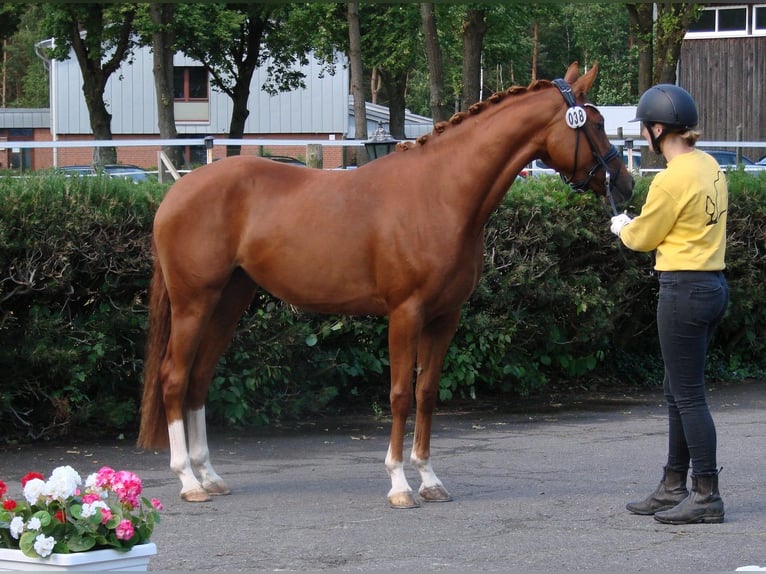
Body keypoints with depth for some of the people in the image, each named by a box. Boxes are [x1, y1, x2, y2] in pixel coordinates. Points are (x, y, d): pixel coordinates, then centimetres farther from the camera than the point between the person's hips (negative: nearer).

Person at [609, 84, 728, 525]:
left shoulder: (672, 179, -18)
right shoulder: (710, 167, 9)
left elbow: (643, 238, -5)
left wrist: (623, 227, 15)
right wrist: (638, 226, 18)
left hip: (685, 290, -10)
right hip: (714, 284, 10)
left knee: (688, 394, -5)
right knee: (678, 390, 17)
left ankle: (707, 495, -2)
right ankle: (675, 487, 25)